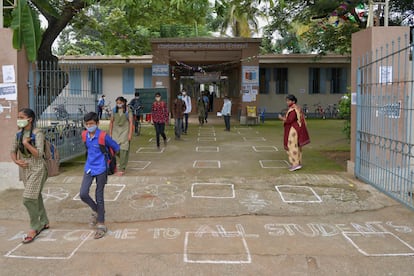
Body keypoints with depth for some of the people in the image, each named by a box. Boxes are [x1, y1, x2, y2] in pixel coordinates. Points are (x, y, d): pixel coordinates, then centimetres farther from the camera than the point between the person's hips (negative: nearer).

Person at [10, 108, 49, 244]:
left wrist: (26, 143, -24)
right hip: (25, 169, 7)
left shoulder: (38, 134, -14)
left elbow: (39, 154, -19)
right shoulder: (18, 134, 6)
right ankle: (44, 222, 31)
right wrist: (16, 161, -8)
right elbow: (13, 151, 10)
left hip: (37, 169, -7)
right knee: (35, 197, 16)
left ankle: (35, 228, 4)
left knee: (28, 199, -11)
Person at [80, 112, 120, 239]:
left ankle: (101, 225, 15)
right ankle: (96, 211, 25)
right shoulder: (85, 135, 0)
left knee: (99, 197, 2)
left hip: (100, 169, -5)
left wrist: (107, 157, 7)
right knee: (83, 194, -5)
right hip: (88, 168, 5)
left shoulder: (103, 136, -16)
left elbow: (116, 147, -4)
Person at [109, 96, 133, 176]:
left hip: (124, 131, -3)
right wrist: (110, 133, 8)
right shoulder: (114, 110, 7)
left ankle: (122, 169, -2)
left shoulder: (128, 111, -1)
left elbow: (131, 122, -3)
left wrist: (130, 134, -8)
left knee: (123, 150, -7)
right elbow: (111, 122, 11)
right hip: (116, 131, 3)